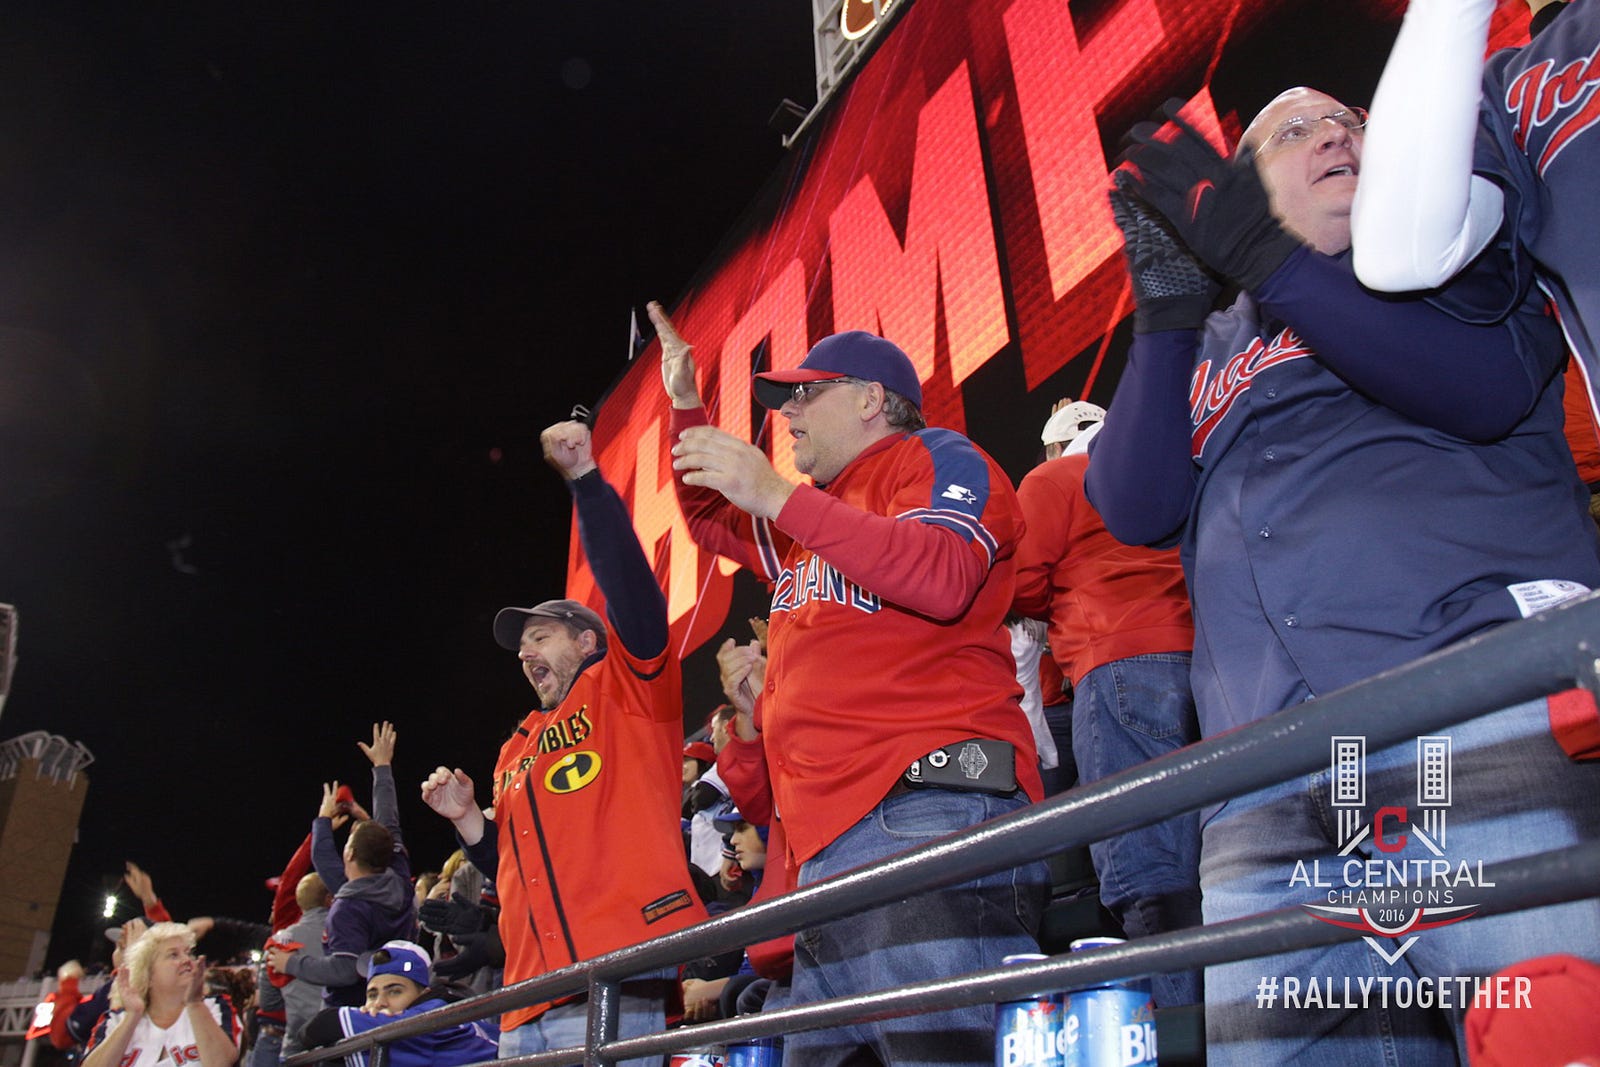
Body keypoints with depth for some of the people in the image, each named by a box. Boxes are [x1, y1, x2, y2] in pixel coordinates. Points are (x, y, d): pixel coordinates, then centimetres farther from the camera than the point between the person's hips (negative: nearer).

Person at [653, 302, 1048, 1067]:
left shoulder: (937, 459, 5)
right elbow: (709, 519, 46)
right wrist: (685, 405, 36)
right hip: (830, 843, 9)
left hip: (927, 808, -8)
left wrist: (779, 496, -14)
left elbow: (942, 579, -15)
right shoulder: (810, 517, 32)